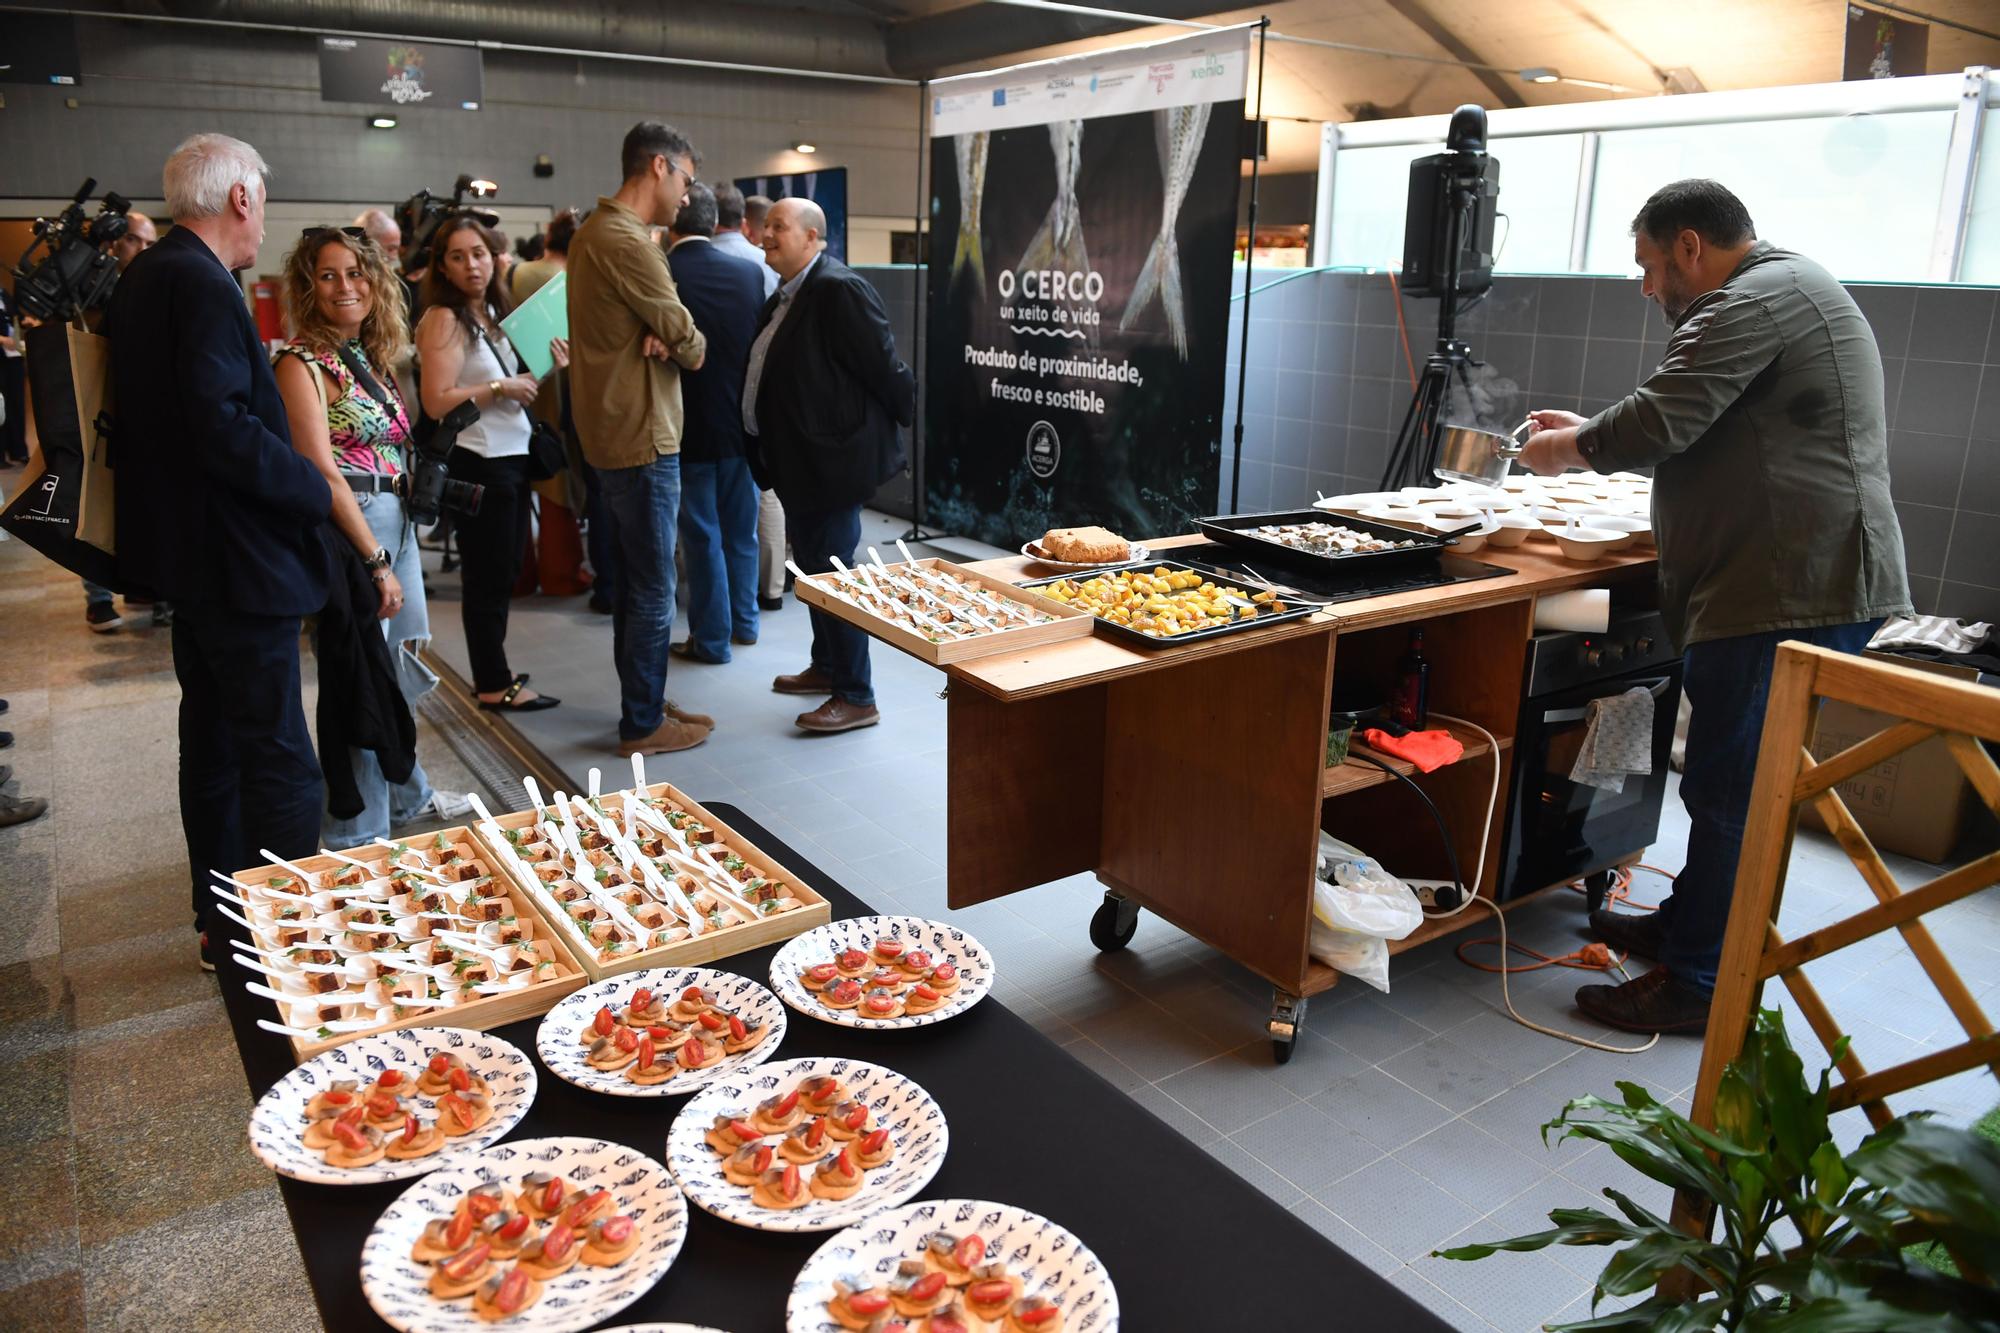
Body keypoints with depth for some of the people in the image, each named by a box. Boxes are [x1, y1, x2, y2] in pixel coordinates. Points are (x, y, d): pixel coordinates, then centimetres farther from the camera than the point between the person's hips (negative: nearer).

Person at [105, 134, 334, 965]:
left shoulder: (141, 279, 13)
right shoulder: (202, 285, -18)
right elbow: (224, 425, -27)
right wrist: (316, 491, -16)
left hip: (186, 551, 11)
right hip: (239, 559, -11)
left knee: (214, 743, 18)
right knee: (279, 760, -3)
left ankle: (223, 922, 31)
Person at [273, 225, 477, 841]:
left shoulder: (371, 356, 14)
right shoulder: (303, 362, -9)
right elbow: (322, 471, -16)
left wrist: (396, 551, 9)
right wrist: (376, 560, -19)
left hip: (394, 523, 8)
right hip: (347, 529, -8)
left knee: (391, 670, 19)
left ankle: (407, 795, 34)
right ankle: (359, 834, 9)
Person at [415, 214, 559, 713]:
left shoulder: (494, 313, 13)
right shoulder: (443, 319, -11)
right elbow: (437, 402, -19)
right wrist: (500, 388, -16)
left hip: (512, 454, 8)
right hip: (477, 462, -8)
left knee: (502, 572, 15)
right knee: (488, 575, -1)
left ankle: (492, 669, 27)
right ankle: (494, 686, 8)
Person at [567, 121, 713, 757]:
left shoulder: (594, 231, 15)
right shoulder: (626, 242, -19)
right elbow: (689, 343, -16)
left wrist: (659, 339, -10)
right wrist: (684, 346, 5)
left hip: (611, 434, 11)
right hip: (642, 438, -11)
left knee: (633, 582, 18)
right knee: (653, 590, -1)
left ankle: (645, 702, 30)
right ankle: (642, 725, 9)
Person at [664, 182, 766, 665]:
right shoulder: (751, 273, -4)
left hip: (689, 428, -4)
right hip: (742, 423, 4)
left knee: (702, 536, 6)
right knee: (741, 530, 17)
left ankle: (712, 638, 15)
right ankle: (744, 622, 29)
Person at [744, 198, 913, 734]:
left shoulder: (840, 289, -18)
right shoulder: (786, 295, 14)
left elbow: (884, 366, -18)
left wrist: (902, 415, -5)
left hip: (832, 458, -10)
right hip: (798, 461, 10)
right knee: (811, 567, 20)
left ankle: (856, 697, 3)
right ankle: (826, 666, 35)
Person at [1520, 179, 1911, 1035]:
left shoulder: (1753, 303, -12)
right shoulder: (1790, 290, 23)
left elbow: (1661, 423, -20)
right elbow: (1696, 430, 27)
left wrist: (1569, 448, -1)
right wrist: (1587, 433, 20)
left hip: (1789, 591, -11)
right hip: (1813, 581, 11)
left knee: (1729, 789, -6)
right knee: (1736, 781, 18)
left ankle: (1699, 984, 2)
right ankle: (1688, 926, 31)